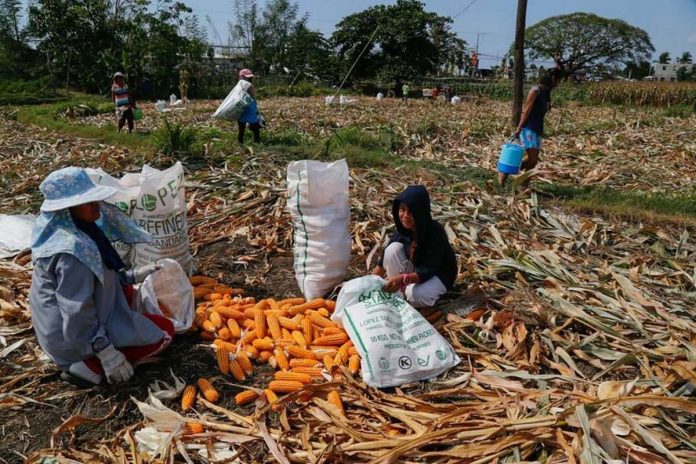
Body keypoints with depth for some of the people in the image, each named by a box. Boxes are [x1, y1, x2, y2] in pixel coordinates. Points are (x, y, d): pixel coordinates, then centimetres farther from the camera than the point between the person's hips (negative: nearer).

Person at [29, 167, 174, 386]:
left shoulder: (75, 228, -2)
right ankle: (88, 367, -6)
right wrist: (108, 356, -21)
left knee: (126, 290, 28)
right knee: (164, 331, -4)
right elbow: (77, 317, -28)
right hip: (76, 336, -9)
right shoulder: (72, 250, -30)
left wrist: (133, 276, 6)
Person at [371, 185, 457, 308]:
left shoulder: (435, 232, -30)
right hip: (415, 268, 6)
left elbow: (429, 271, -34)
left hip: (438, 274, -6)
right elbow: (387, 256, -5)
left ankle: (433, 291, -1)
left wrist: (403, 279, -50)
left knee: (416, 295, -37)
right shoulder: (403, 229, -13)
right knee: (393, 248, -23)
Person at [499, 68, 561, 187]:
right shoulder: (536, 90, -9)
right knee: (532, 159, -12)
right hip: (528, 128, -9)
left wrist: (541, 131, 16)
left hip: (536, 130, 9)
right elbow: (526, 110, -15)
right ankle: (504, 172, -1)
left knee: (533, 161, 5)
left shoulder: (546, 93, 17)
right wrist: (519, 128, -19)